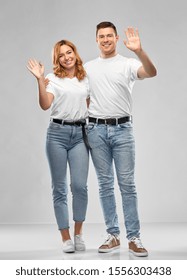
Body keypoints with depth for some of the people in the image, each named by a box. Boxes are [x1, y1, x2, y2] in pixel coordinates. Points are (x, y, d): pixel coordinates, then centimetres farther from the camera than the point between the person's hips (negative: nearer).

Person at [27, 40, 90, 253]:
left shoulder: (86, 79, 13)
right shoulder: (53, 79, 3)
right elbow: (45, 105, -10)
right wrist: (40, 79, -18)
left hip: (80, 134, 2)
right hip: (57, 133, -1)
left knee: (79, 185, -10)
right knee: (59, 188, 1)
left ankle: (78, 233, 10)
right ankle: (66, 238, 10)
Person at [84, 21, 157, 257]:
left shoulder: (128, 64, 1)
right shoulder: (88, 67, 13)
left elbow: (152, 73, -18)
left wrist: (139, 51, -35)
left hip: (122, 129, -3)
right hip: (96, 130, 3)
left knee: (127, 183, -3)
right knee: (105, 184, 6)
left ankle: (134, 238, 1)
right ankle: (113, 235, 13)